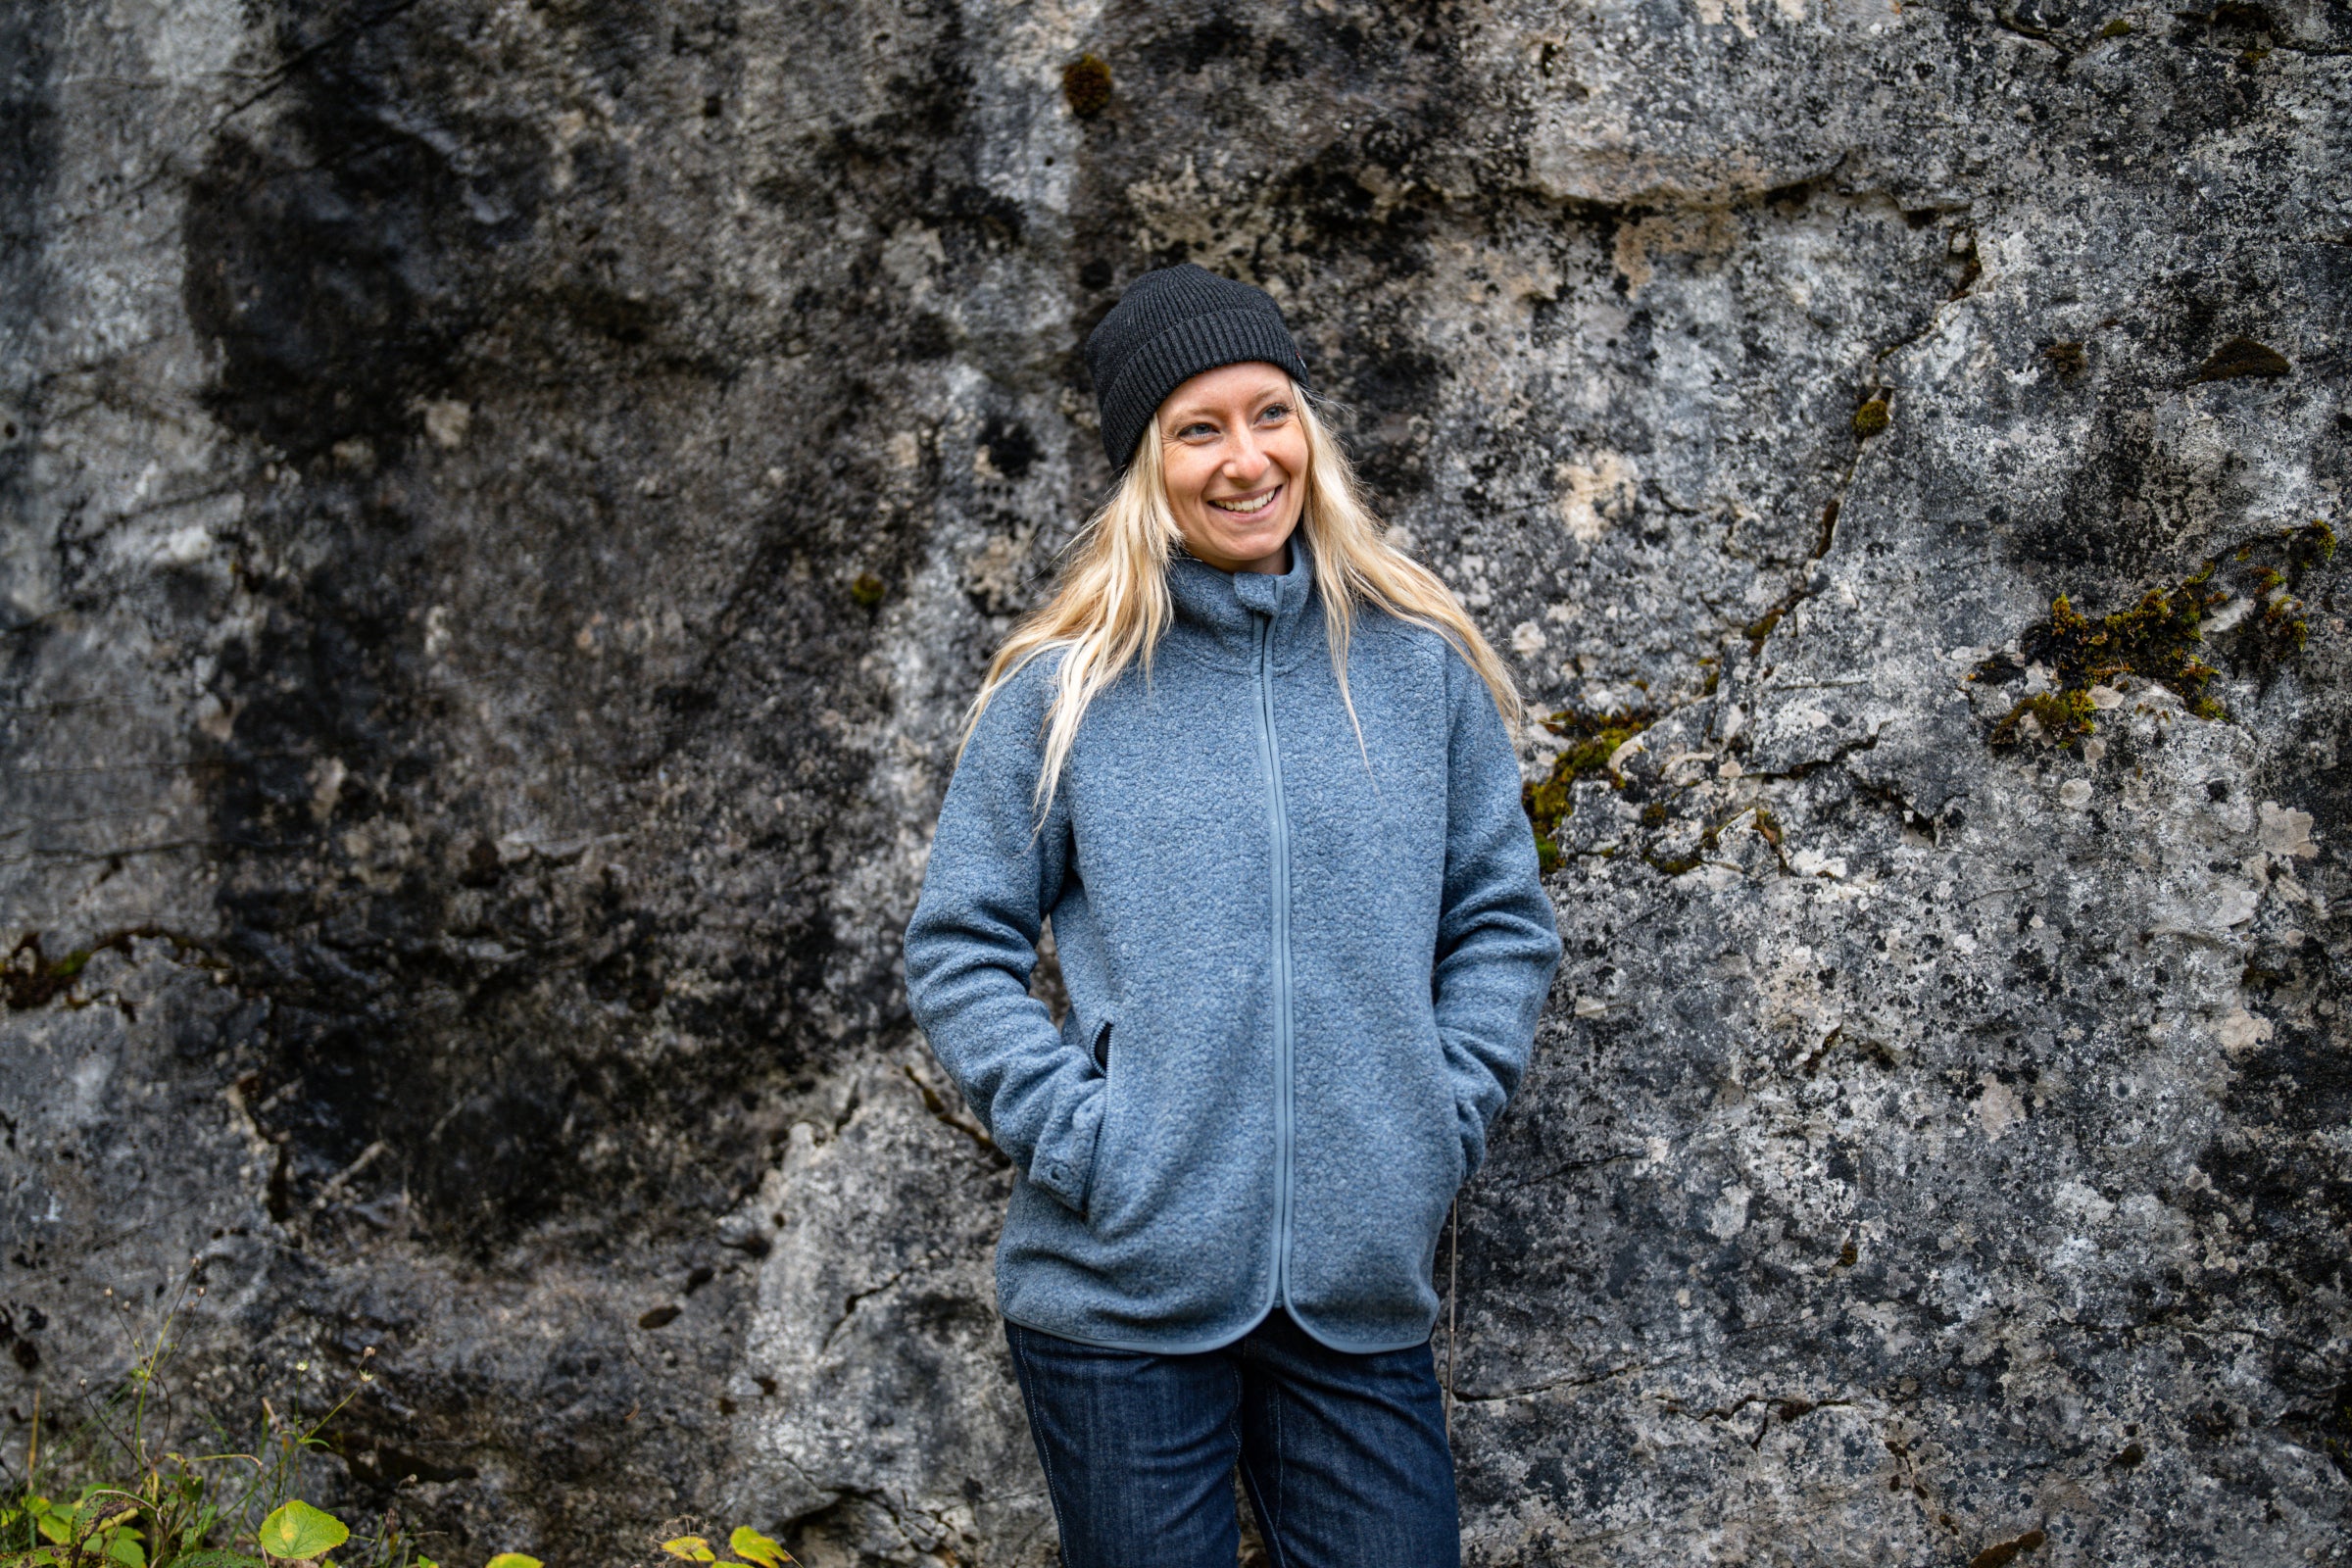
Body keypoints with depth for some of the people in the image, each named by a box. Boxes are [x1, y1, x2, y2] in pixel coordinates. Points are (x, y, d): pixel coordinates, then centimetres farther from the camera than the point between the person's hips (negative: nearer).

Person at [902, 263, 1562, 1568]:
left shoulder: (1422, 670, 5)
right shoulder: (1063, 693, -1)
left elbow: (1504, 924, 10)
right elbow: (958, 947, 1)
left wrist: (1445, 1115, -1)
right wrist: (1074, 1131, -10)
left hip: (1363, 1286, 2)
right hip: (1120, 1285, -2)